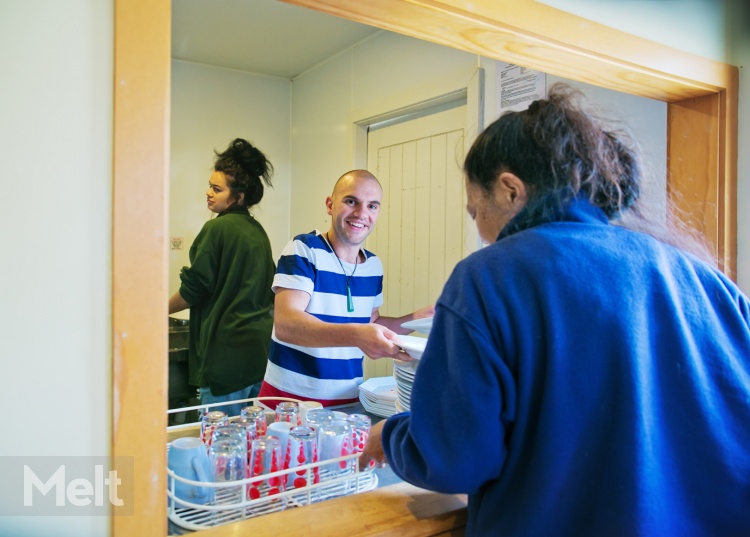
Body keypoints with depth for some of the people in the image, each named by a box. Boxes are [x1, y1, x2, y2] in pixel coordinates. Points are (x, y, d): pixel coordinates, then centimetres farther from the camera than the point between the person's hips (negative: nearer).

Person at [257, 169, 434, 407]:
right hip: (290, 397, -5)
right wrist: (356, 336, -40)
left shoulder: (374, 265, 4)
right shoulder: (303, 250, -13)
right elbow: (285, 324, -25)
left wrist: (420, 317, 1)